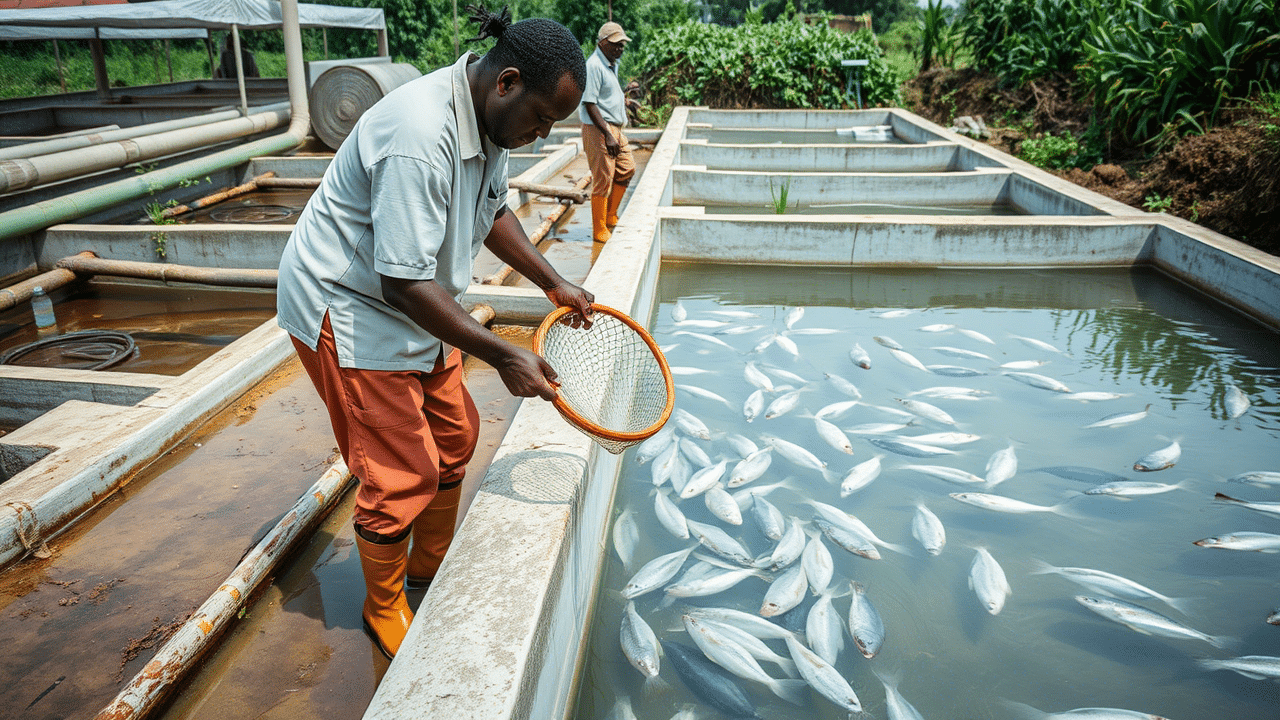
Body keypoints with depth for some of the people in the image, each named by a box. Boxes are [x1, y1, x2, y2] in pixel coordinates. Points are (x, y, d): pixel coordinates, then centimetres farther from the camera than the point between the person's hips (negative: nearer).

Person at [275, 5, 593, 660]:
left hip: (415, 307, 10)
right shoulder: (419, 137, -33)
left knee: (453, 437, 15)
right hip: (347, 308, -9)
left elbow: (492, 212, 14)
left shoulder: (490, 117, -2)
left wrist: (553, 283, 6)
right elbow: (404, 282, -33)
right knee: (402, 475, -3)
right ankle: (383, 608, 23)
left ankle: (430, 567, 38)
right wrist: (503, 356, -30)